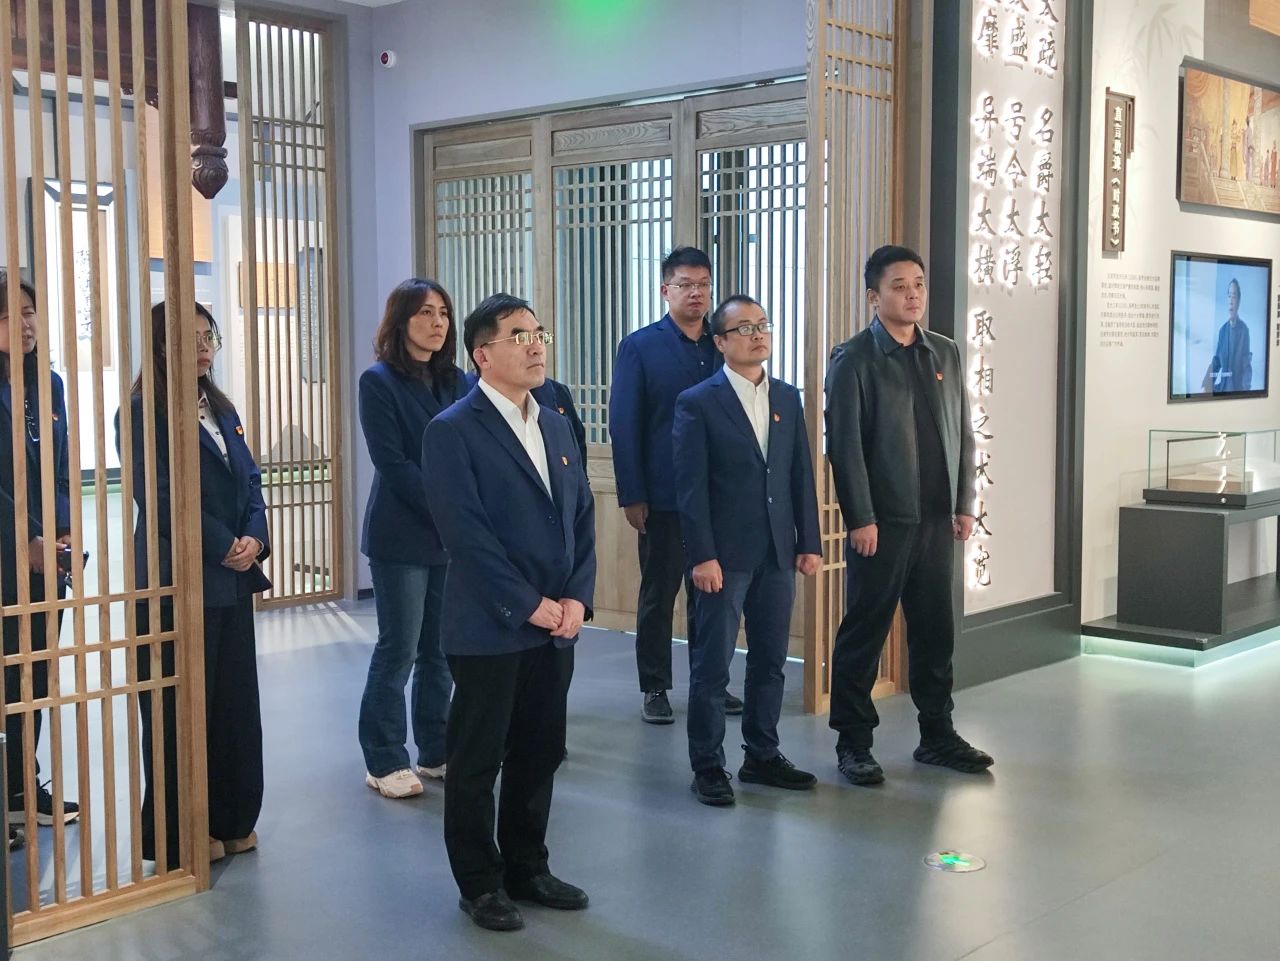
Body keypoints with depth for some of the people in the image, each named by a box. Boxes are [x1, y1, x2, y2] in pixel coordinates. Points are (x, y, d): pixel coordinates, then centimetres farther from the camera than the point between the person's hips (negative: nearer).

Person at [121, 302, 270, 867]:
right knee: (181, 707, 3)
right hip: (178, 580, -7)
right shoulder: (144, 412, -9)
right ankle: (181, 835, 15)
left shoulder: (221, 410, 15)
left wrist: (254, 538, -7)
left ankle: (233, 820, 24)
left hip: (232, 579, 7)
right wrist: (224, 546, -16)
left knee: (236, 700, 12)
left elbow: (249, 480, 11)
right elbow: (159, 497, -16)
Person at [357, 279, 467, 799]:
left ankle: (437, 750, 20)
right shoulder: (379, 381, -5)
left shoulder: (458, 382, 10)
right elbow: (393, 463, -12)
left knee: (440, 649, 9)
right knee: (398, 650, 0)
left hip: (453, 536, 5)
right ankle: (385, 761, 11)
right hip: (402, 536, -5)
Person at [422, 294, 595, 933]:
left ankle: (527, 868, 30)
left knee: (540, 755, 14)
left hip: (555, 627, 6)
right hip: (488, 631, -6)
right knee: (477, 761, 7)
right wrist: (530, 604, -16)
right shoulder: (453, 431, -10)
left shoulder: (555, 426, 12)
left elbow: (582, 517, 11)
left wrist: (577, 598, -1)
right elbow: (466, 532, -16)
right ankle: (480, 883, 21)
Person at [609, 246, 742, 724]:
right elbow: (624, 426, -5)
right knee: (658, 595, 7)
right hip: (664, 497, -3)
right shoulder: (639, 347, -2)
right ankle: (654, 688, 17)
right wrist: (632, 496, -10)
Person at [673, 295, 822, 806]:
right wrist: (702, 555, -14)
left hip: (778, 553, 5)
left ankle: (762, 755, 25)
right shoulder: (697, 403, -5)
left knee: (770, 661, 13)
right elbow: (690, 486, -9)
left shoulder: (788, 398, 11)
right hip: (725, 555, -5)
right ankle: (707, 765, 12)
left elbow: (802, 474, 11)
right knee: (712, 665, 2)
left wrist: (809, 541, 6)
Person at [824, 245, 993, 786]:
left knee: (935, 630, 13)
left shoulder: (946, 354, 11)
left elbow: (963, 433, 14)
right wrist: (860, 518, -14)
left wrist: (964, 503, 8)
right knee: (864, 631, 3)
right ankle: (854, 743, 13)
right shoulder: (854, 359, -6)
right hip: (882, 522, -6)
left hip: (937, 518, 6)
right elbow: (845, 444, -11)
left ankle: (937, 735, 25)